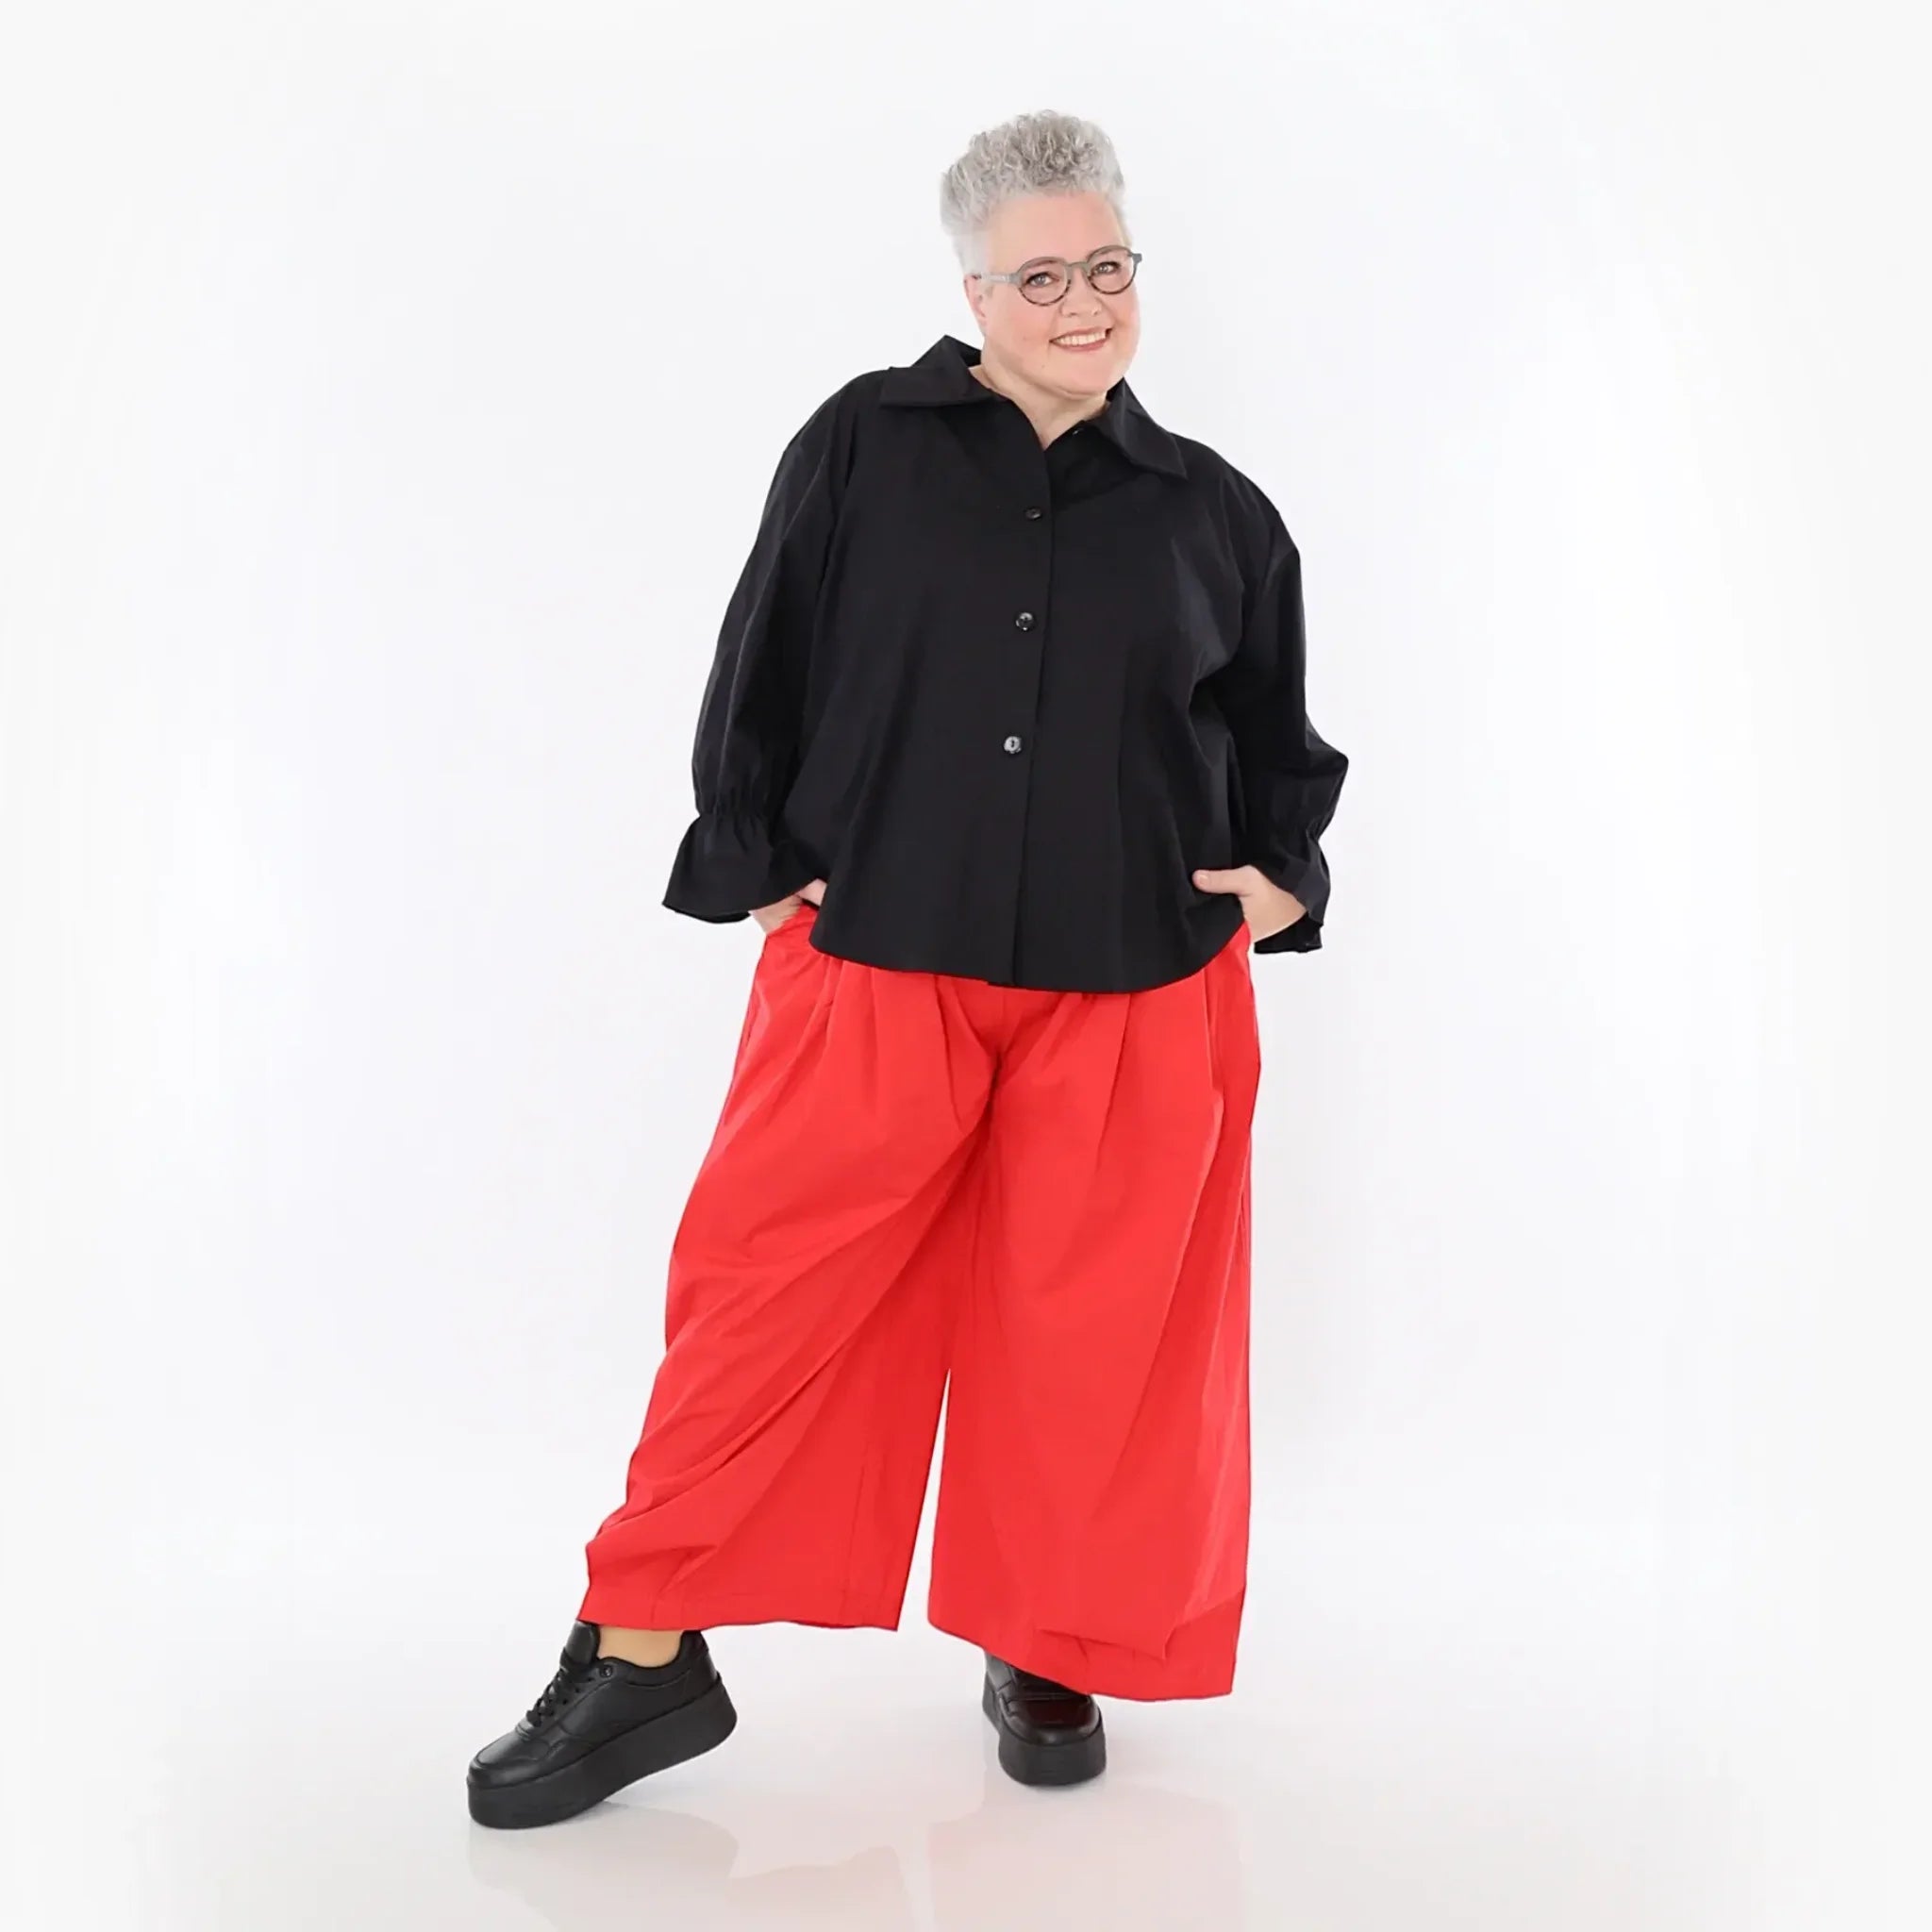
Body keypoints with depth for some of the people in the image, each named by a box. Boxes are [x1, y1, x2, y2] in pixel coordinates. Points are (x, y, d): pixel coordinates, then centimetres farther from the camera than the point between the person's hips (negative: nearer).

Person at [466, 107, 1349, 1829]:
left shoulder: (1213, 513, 9)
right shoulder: (864, 448, 2)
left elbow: (1277, 734, 19)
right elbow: (765, 671, 7)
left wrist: (1281, 872, 5)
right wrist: (758, 861, 2)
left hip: (1133, 992, 2)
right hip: (873, 963, -1)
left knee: (1092, 1327, 7)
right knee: (765, 1289, -2)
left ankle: (1052, 1658, 28)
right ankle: (646, 1653, 13)